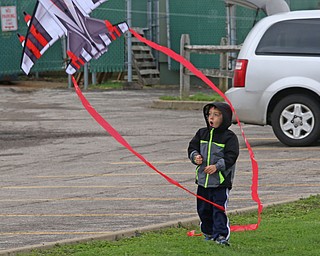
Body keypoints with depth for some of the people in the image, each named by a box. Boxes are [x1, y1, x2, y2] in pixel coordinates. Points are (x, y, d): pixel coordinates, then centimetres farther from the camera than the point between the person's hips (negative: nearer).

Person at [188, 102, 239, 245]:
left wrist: (217, 166, -23)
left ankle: (221, 235, -10)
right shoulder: (202, 133, 9)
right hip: (203, 180, 6)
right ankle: (208, 232, 30)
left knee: (219, 209, -10)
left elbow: (231, 156, -13)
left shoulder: (229, 137, -8)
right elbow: (192, 147, 13)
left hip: (221, 181, -6)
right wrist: (195, 157, -9)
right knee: (203, 209, 15)